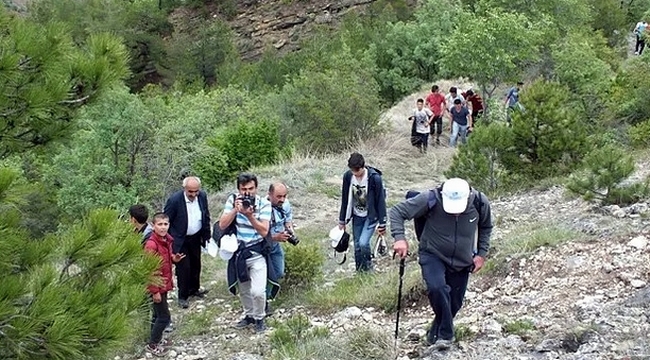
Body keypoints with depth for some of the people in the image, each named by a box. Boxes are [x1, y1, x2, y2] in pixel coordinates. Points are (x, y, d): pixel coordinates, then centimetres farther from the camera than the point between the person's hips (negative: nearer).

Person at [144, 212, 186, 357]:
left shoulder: (167, 240, 2)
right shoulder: (151, 244, -24)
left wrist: (174, 258, -2)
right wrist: (155, 291, -21)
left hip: (164, 284, 8)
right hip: (156, 285, -8)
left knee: (158, 314, 21)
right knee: (164, 317, -1)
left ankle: (155, 339, 36)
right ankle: (152, 345, 12)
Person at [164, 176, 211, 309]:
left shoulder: (202, 196, -9)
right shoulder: (174, 200, -24)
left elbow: (206, 217, 6)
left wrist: (206, 235, 6)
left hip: (196, 238, 5)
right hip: (180, 240, -5)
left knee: (195, 265, 18)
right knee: (183, 268, -1)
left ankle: (194, 289, 39)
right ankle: (183, 296, 14)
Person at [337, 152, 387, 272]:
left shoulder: (374, 178, -24)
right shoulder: (348, 176, -11)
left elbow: (381, 201, -15)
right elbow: (345, 199, 2)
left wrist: (382, 224, -12)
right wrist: (342, 220, 8)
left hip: (371, 216, -4)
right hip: (357, 216, 4)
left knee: (363, 242, -19)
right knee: (357, 246, 6)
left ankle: (367, 267, 7)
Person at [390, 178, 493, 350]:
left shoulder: (480, 203, -16)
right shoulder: (431, 200, -25)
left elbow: (485, 227, 7)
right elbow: (397, 212, -19)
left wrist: (481, 254, 1)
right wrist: (399, 238, -33)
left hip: (462, 262, 3)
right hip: (433, 255, -3)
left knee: (454, 303, 10)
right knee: (437, 288, -31)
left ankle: (435, 335, 38)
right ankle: (446, 333, -12)